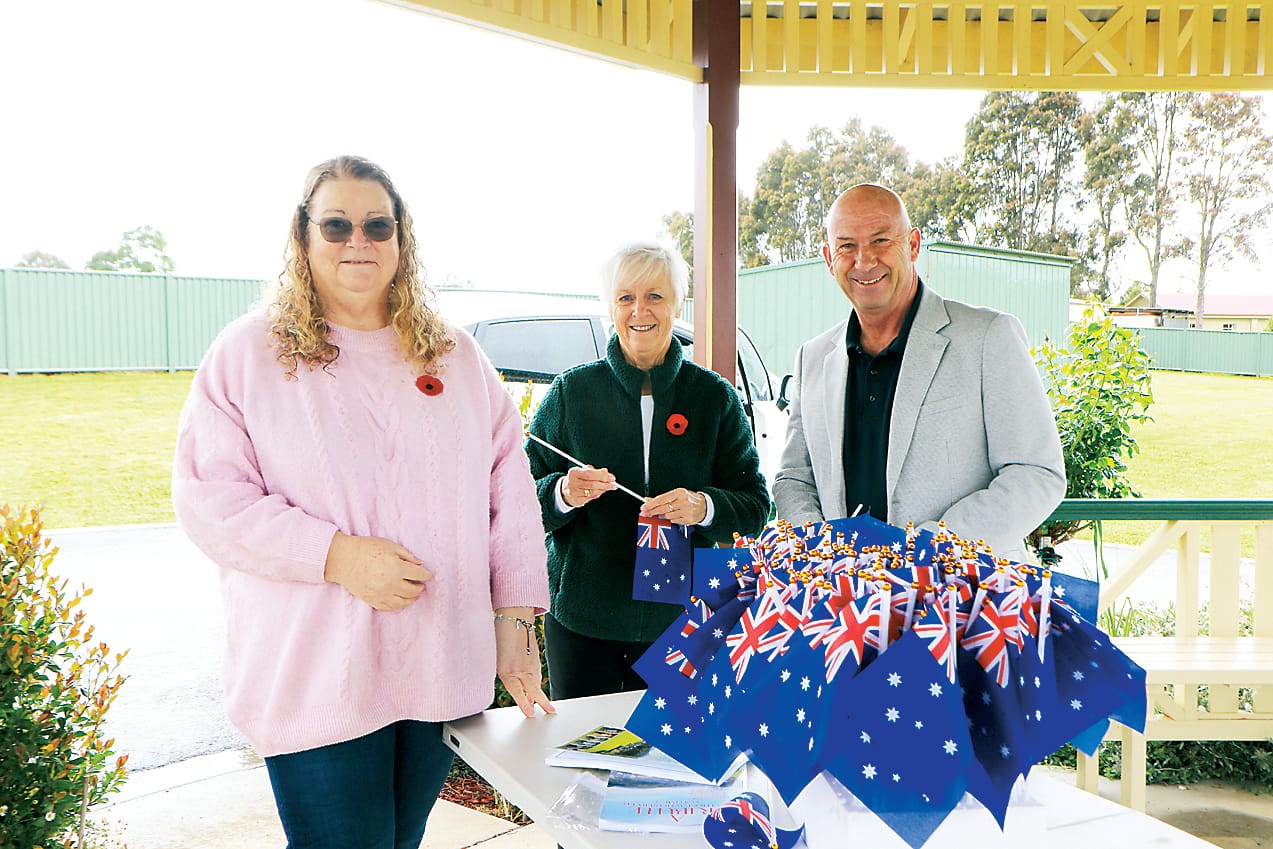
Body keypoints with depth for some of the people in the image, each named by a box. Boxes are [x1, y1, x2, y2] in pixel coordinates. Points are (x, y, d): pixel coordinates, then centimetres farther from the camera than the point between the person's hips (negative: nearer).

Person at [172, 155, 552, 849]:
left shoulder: (455, 356, 9)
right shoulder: (248, 352, 0)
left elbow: (509, 491, 8)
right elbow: (208, 497, -7)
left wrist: (514, 617, 3)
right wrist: (337, 554, -18)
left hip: (443, 672, 4)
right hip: (316, 681, -3)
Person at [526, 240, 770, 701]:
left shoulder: (714, 395, 2)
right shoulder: (571, 390, 0)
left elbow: (755, 504, 2)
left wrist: (703, 507, -17)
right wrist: (563, 494, -19)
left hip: (680, 619, 1)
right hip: (581, 619, 0)